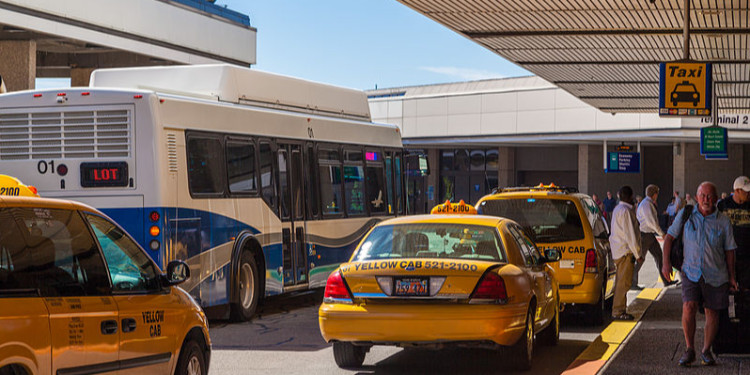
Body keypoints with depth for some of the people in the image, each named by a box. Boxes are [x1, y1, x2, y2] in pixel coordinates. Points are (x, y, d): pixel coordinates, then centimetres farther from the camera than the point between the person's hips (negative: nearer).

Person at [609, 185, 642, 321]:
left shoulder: (618, 209, 16)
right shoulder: (626, 211, -16)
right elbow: (630, 234, -18)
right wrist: (637, 254, -14)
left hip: (618, 250, 10)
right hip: (625, 251, -10)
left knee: (621, 281, 14)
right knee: (624, 282, -7)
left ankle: (618, 310, 18)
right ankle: (618, 312, -5)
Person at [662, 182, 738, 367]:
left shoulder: (723, 221, -1)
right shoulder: (685, 215, -1)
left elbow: (729, 250, 7)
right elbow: (669, 236, 6)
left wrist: (732, 276, 9)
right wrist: (666, 262, -2)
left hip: (715, 275, 1)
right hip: (691, 272, -1)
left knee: (712, 312, 7)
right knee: (689, 307, -17)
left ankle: (706, 351, 23)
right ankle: (689, 350, -5)